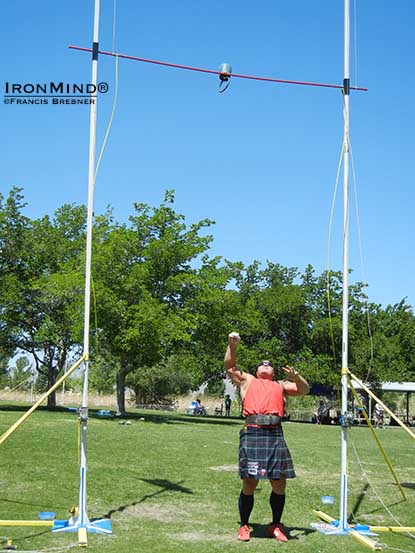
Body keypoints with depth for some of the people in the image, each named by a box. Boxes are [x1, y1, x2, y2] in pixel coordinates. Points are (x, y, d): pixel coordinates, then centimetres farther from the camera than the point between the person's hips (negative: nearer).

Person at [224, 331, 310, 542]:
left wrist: (295, 377, -1)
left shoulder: (280, 385, 26)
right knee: (249, 484, -3)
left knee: (279, 484, 1)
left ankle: (276, 526, 17)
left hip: (275, 434, 2)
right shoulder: (247, 380, 25)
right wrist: (232, 346, 5)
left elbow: (304, 390, 18)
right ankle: (244, 526, 12)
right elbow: (229, 367, 18)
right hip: (252, 432, -2)